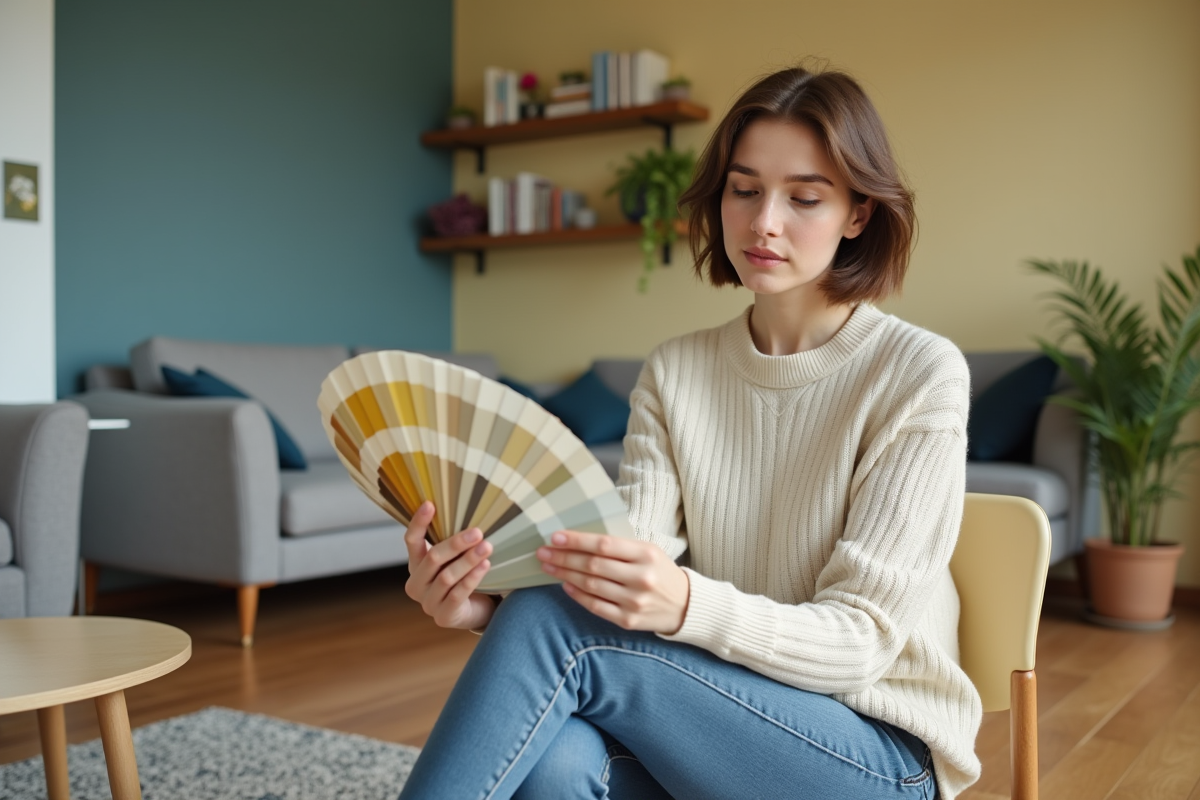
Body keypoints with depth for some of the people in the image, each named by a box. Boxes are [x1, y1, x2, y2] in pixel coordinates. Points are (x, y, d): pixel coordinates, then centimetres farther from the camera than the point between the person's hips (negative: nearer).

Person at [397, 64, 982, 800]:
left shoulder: (920, 373, -10)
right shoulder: (673, 373, 3)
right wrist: (492, 604, -29)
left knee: (557, 625, -26)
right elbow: (625, 580, -8)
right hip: (720, 723, 3)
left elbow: (859, 640, -14)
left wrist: (688, 607, -33)